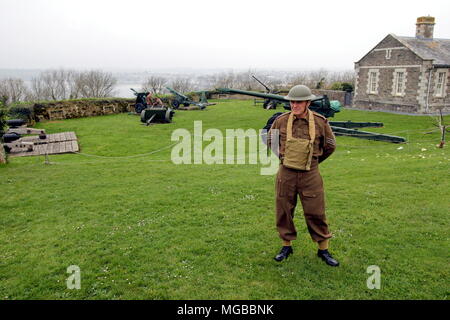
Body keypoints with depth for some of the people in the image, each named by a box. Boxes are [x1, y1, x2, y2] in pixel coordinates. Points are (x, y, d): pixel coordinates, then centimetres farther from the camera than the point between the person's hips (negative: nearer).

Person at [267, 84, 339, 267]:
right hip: (286, 174, 1)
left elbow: (330, 146, 11)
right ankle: (286, 246, 29)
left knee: (316, 213, 4)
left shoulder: (320, 122, -6)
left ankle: (323, 250, 22)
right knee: (284, 211, 10)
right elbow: (270, 140, 15)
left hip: (310, 175, -1)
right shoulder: (281, 121, -4)